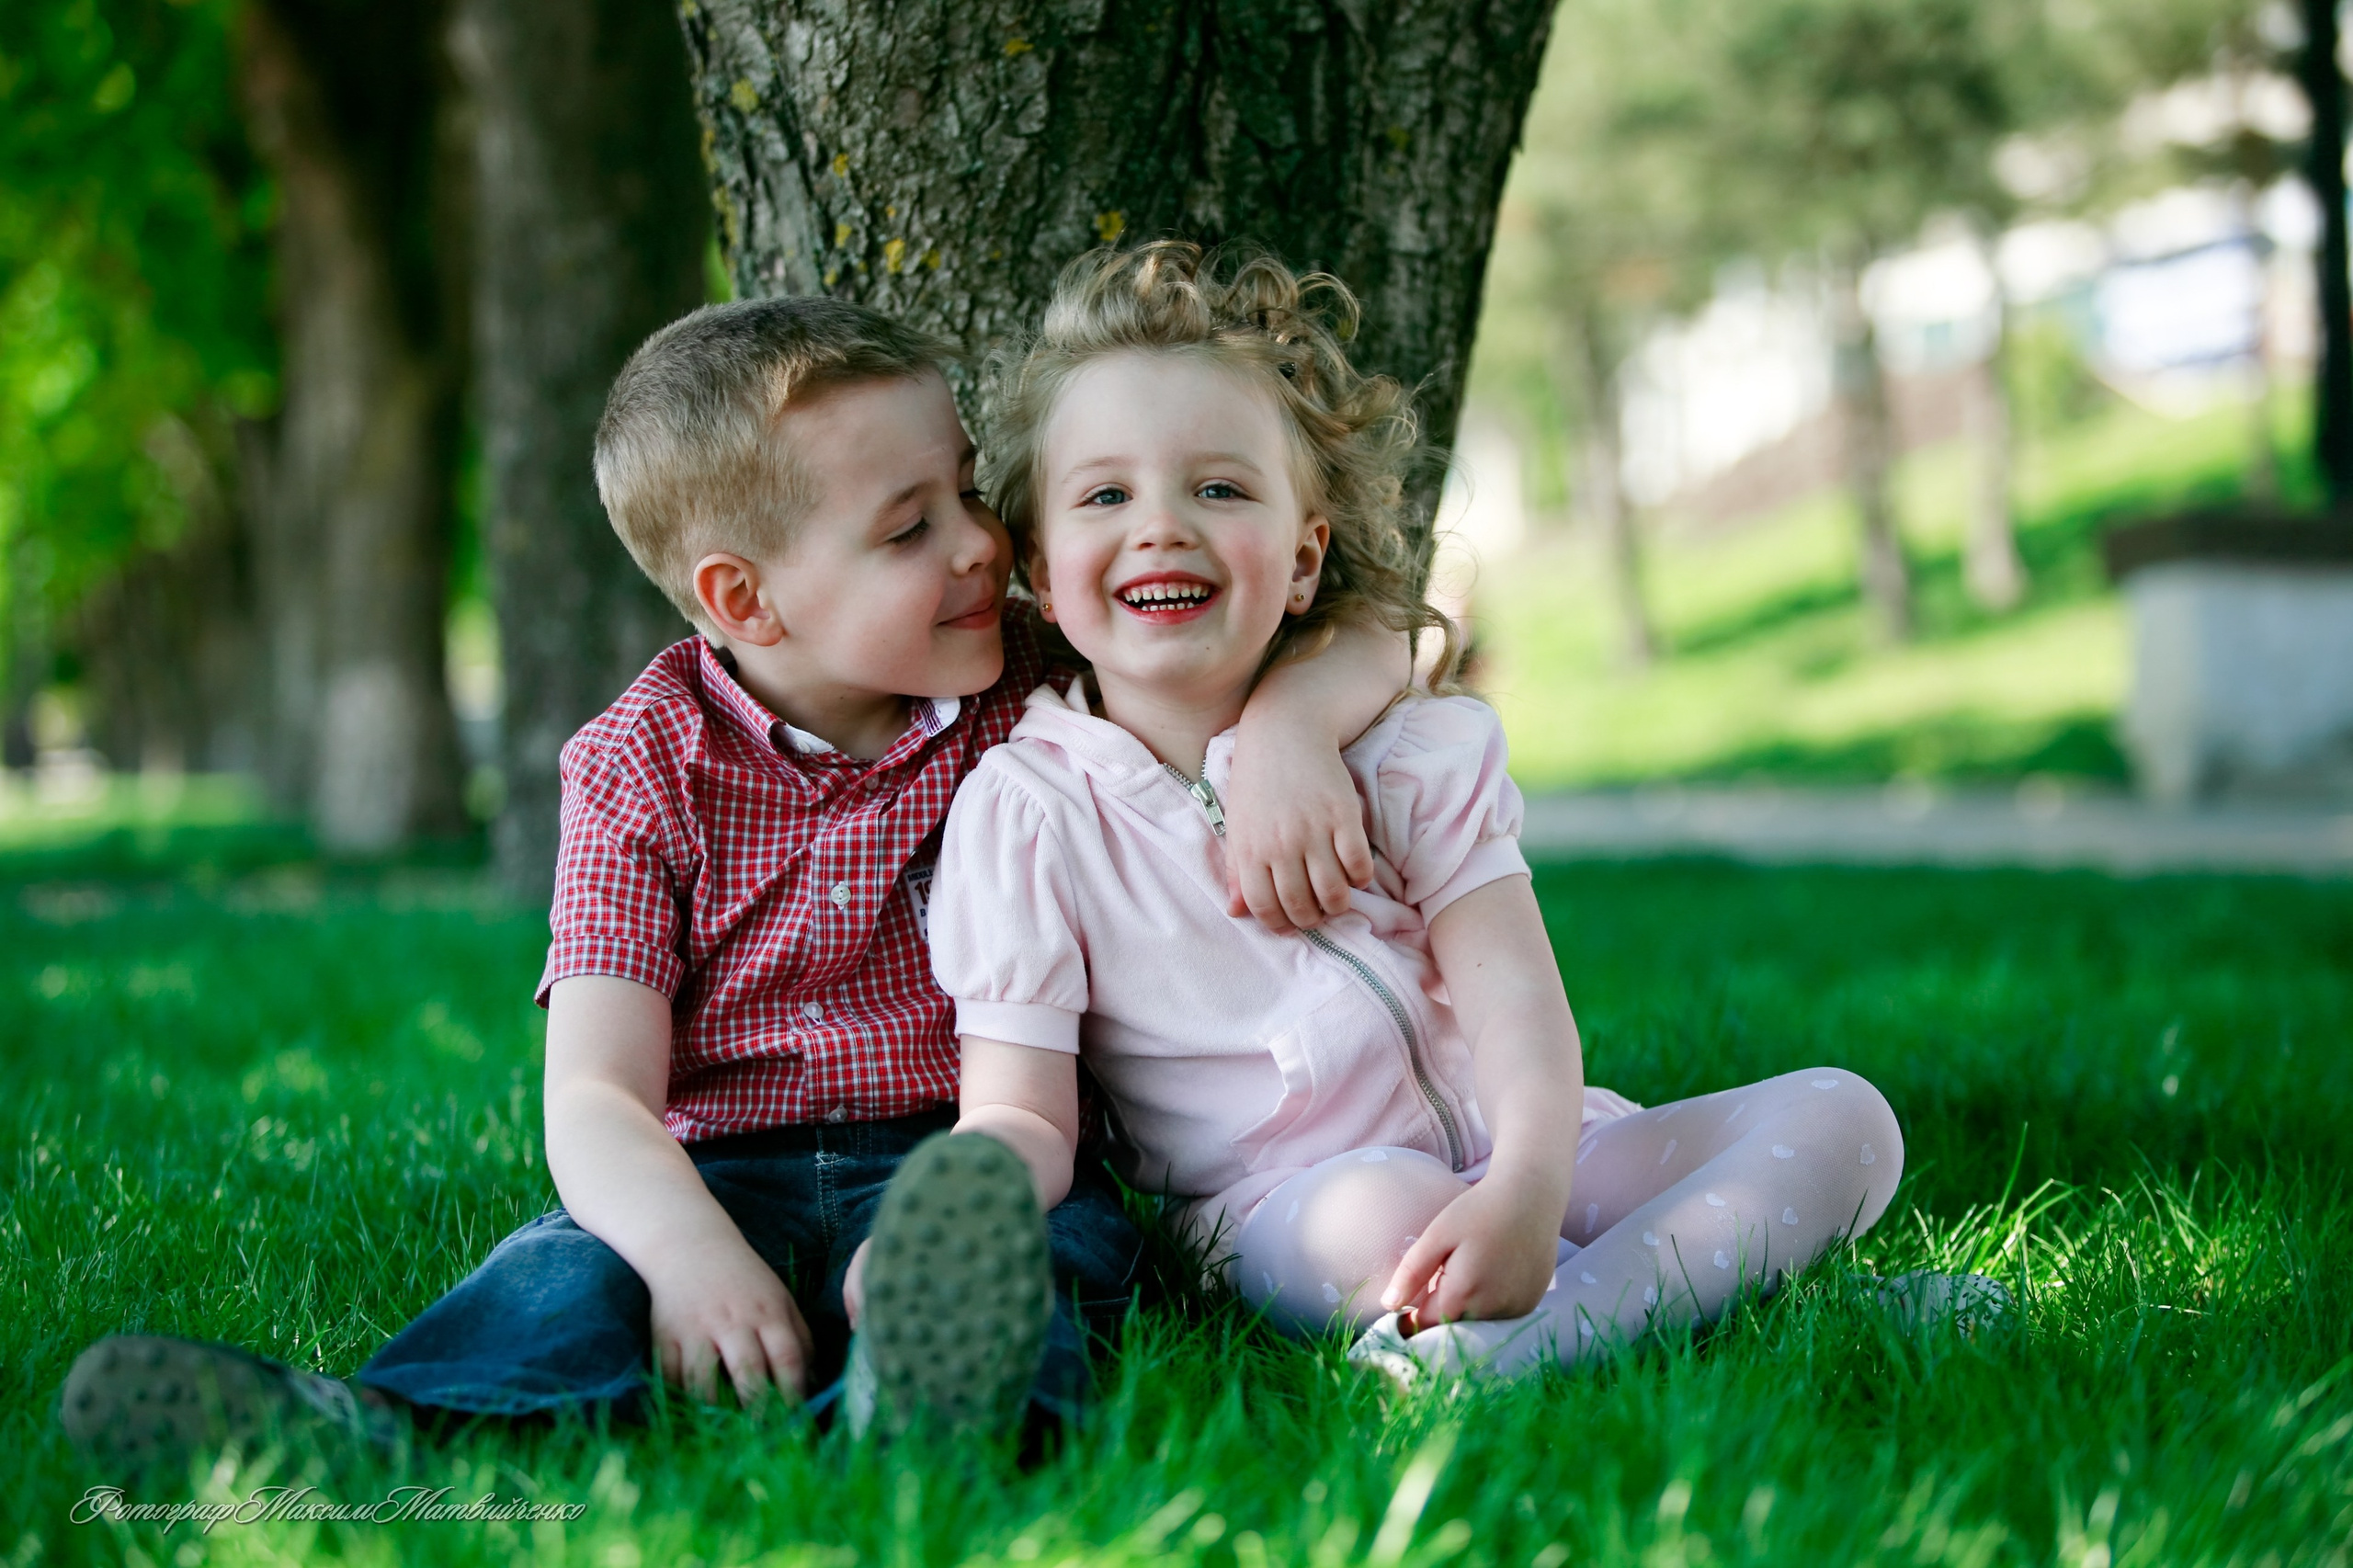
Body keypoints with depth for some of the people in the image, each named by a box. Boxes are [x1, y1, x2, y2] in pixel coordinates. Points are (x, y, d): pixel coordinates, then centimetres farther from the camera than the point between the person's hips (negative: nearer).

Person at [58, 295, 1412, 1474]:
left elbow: (1372, 636, 10)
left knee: (1049, 1239, -35)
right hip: (717, 1175, 1)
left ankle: (941, 1396, -66)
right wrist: (689, 1247, -30)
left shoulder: (1045, 682, 8)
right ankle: (369, 1437, -57)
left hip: (967, 1155, 0)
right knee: (574, 1267, -30)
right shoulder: (644, 766, 2)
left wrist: (1287, 729, -14)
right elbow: (597, 1095, -8)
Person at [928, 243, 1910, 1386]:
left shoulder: (1402, 752, 3)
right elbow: (1021, 1113, -5)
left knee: (1841, 1117, -13)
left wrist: (1526, 1193, -30)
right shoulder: (1026, 810, -3)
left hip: (1512, 1157, 5)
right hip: (1284, 1211, -4)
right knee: (1380, 1207, -39)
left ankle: (1556, 1325, -36)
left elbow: (1512, 993, -8)